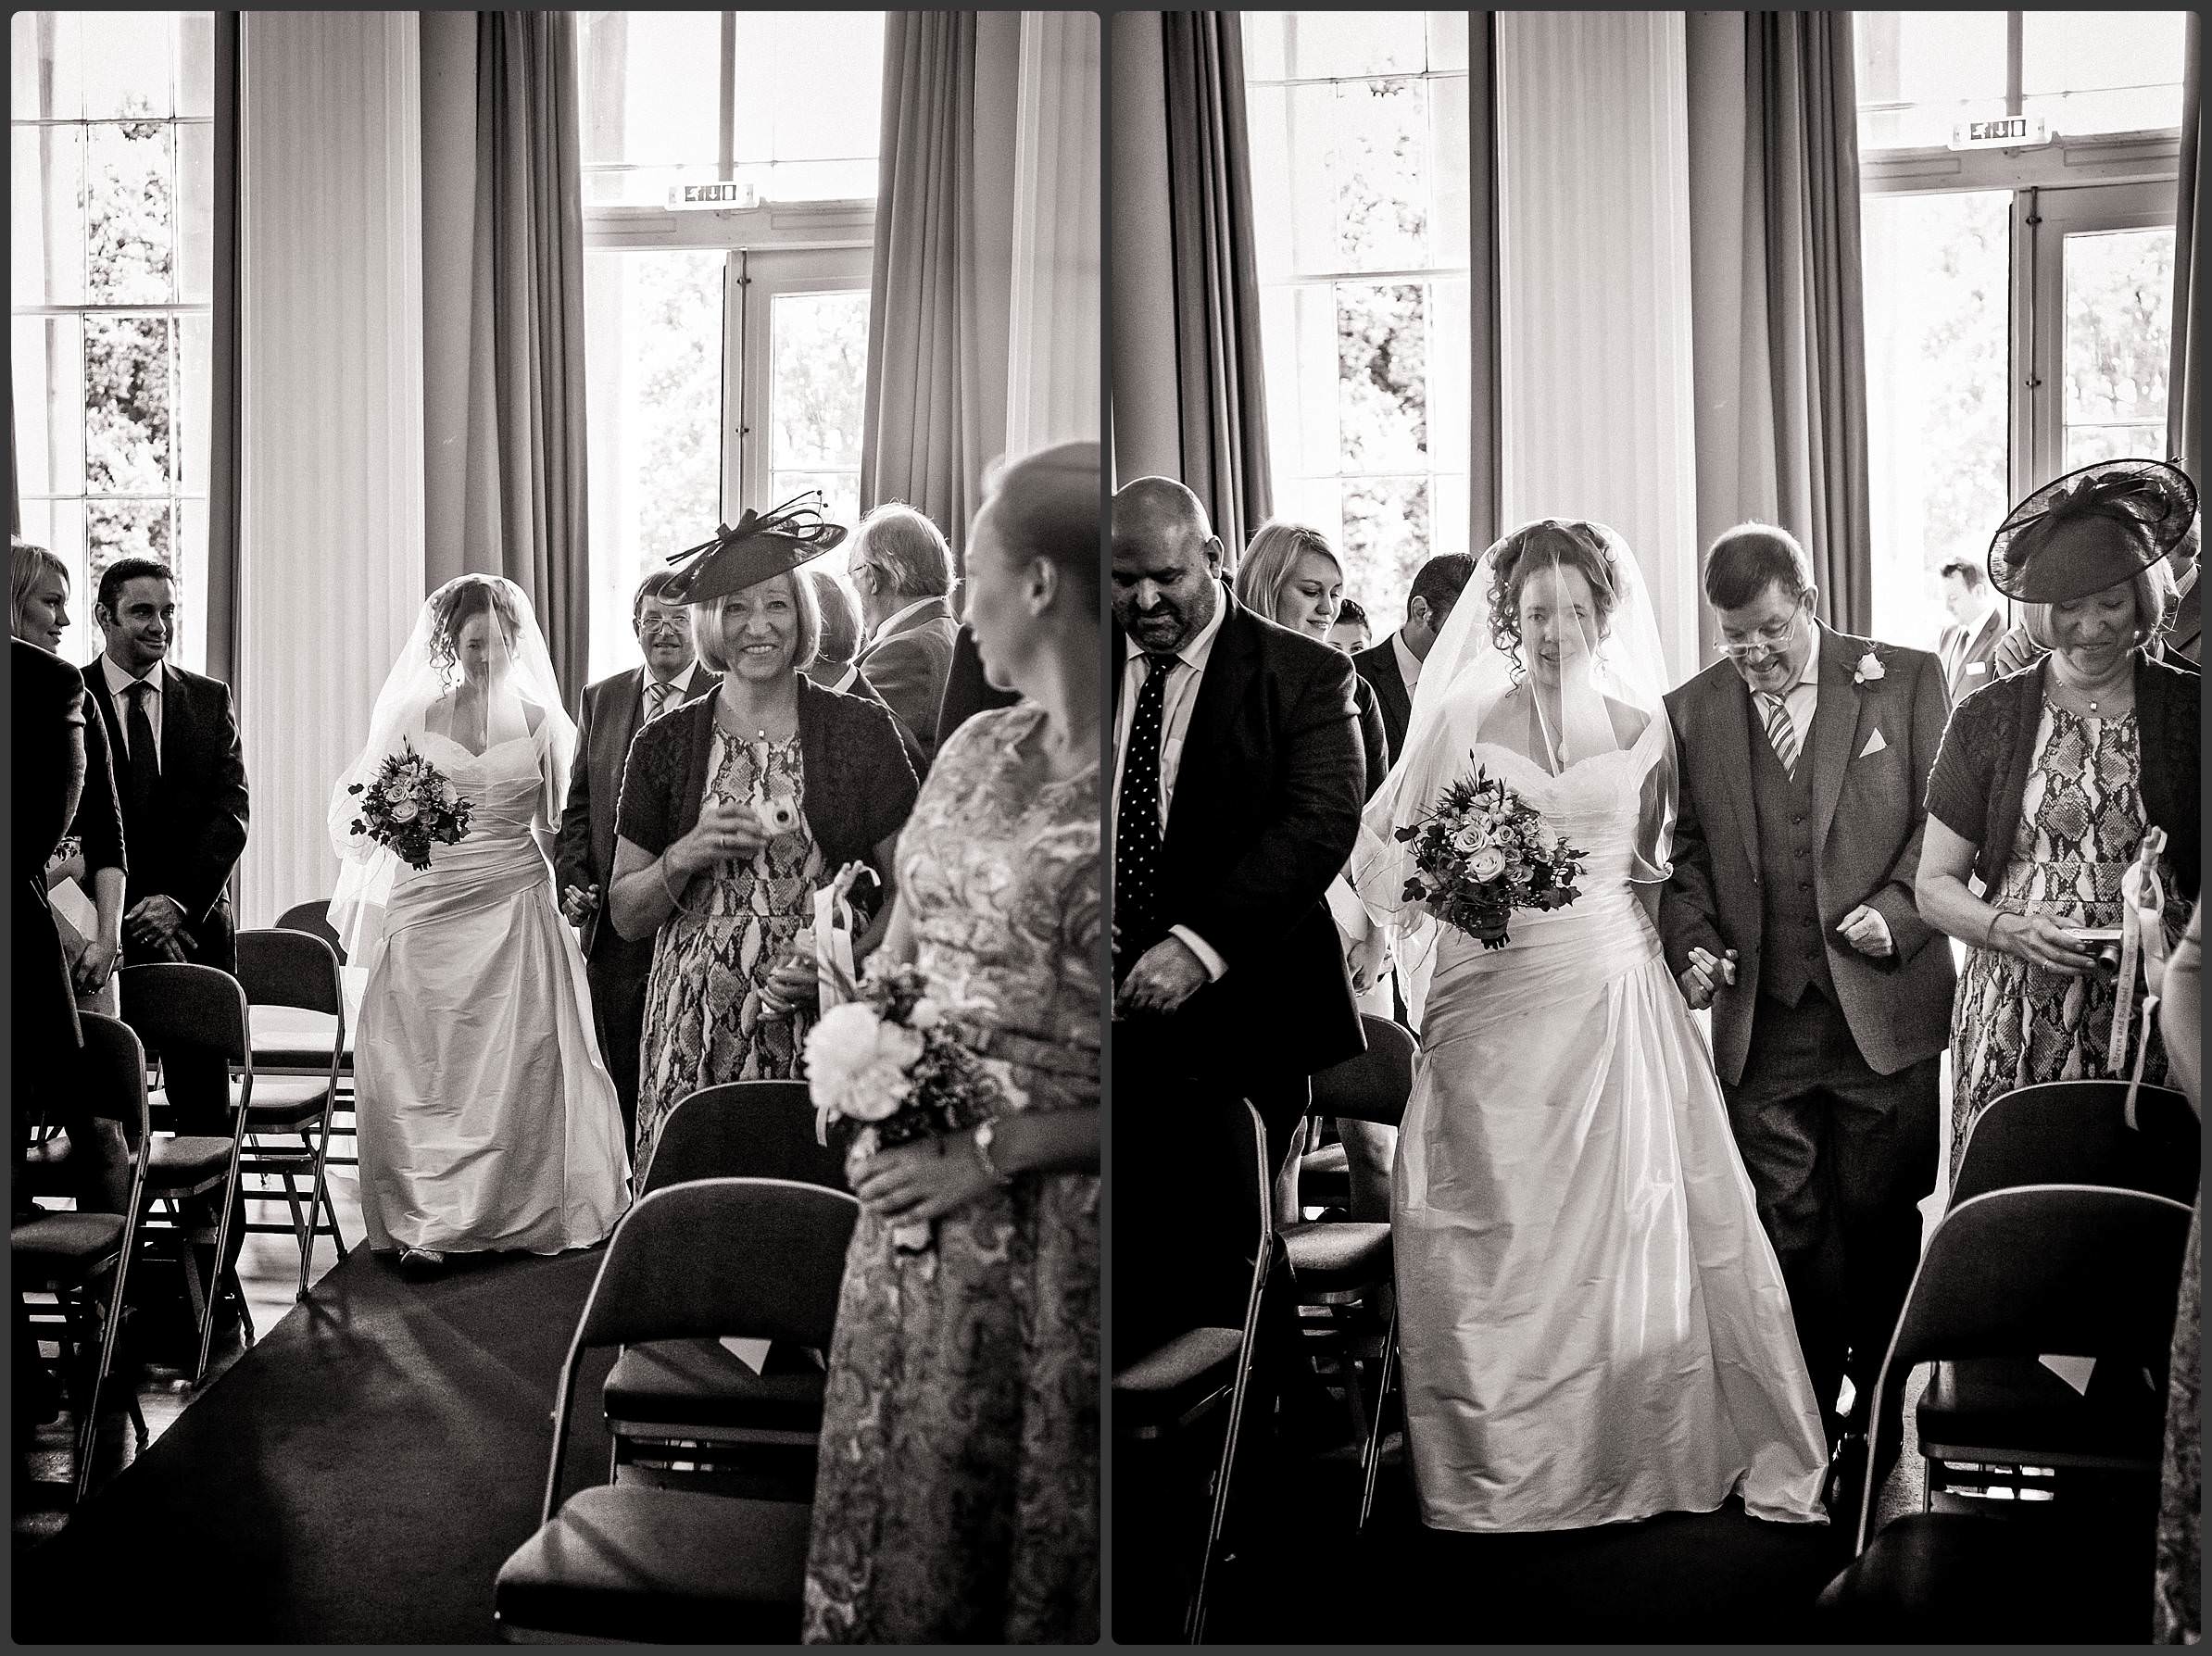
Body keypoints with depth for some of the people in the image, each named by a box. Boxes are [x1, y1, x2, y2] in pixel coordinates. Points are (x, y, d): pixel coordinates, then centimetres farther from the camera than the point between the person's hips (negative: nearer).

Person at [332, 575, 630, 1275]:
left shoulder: (538, 721, 6)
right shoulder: (410, 718, 4)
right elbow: (357, 816, 7)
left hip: (516, 908, 0)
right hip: (427, 908, 0)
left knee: (516, 1063, 0)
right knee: (422, 1065, 0)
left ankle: (515, 1212, 10)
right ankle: (422, 1222, 9)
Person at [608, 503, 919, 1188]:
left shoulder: (863, 733, 3)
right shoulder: (666, 744, 6)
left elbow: (909, 892, 5)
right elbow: (625, 915, 9)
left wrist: (845, 958, -12)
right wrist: (687, 856, -9)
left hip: (824, 1025, -1)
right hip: (696, 1037, 1)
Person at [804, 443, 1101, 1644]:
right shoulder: (976, 752, 6)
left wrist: (996, 1155, -17)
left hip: (1053, 1237, -6)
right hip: (915, 1207, 7)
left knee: (1030, 1552, 8)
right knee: (894, 1525, 18)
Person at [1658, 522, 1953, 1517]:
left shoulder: (1906, 681, 1)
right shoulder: (1690, 713, 6)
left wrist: (1895, 912, -12)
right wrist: (1694, 942, -3)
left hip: (1884, 1005, -1)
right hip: (1761, 1014, 1)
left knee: (1879, 1218, 7)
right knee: (1789, 1229, 3)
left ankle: (1878, 1417, 23)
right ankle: (1808, 1422, 15)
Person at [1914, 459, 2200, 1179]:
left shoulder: (2189, 710, 4)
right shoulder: (1989, 718, 6)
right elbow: (1935, 885, 10)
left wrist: (2179, 941, -13)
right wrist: (2008, 929, -8)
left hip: (2153, 1028, 0)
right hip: (2013, 1034, 1)